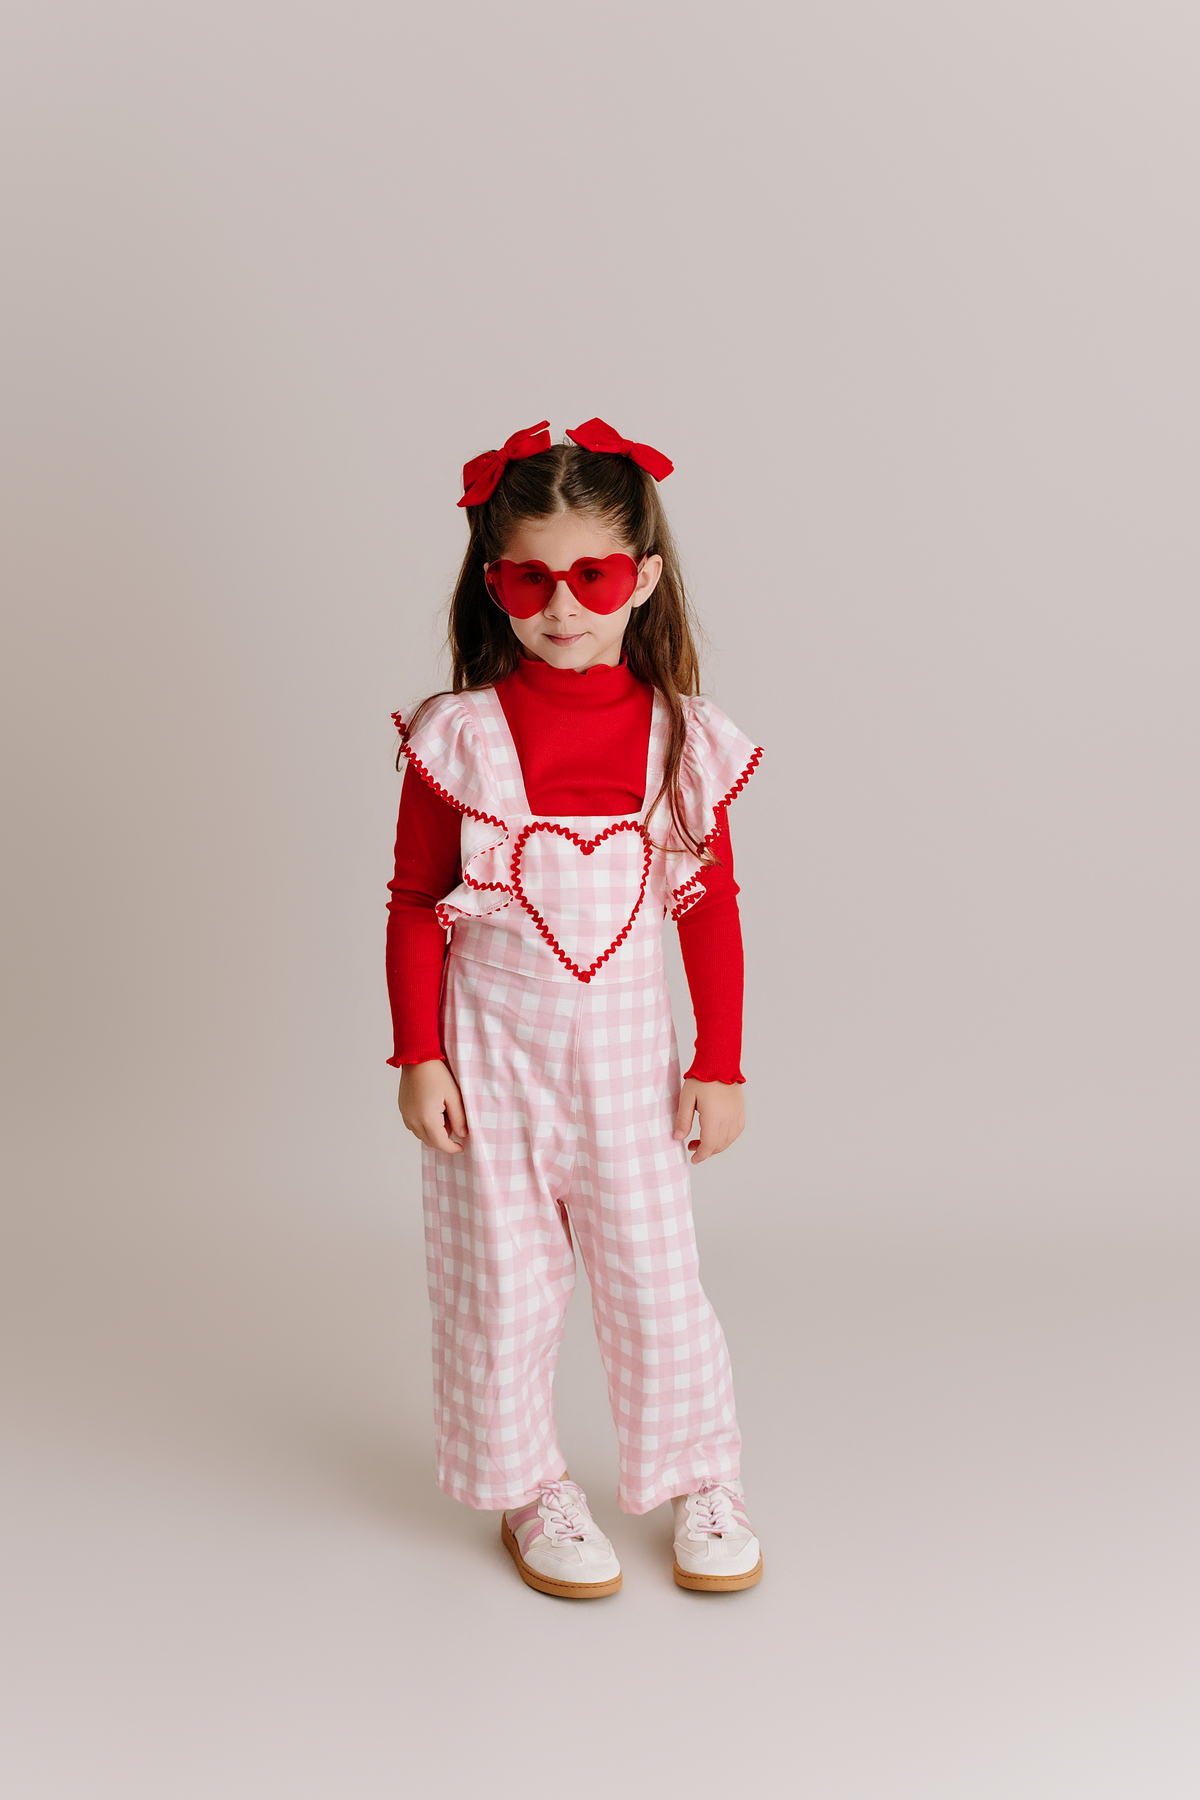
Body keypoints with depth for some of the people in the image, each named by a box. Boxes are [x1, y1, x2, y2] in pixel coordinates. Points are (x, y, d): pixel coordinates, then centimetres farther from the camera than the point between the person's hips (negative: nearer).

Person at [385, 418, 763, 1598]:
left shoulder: (684, 739, -4)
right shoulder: (458, 737, -8)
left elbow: (713, 910, 2)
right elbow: (415, 904, -2)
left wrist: (721, 1065, 2)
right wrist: (418, 1057, -5)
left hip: (626, 1048, 1)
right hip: (491, 1051, 0)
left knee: (655, 1269, 7)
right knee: (502, 1275, 9)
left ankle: (701, 1479, 29)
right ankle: (528, 1486, 30)